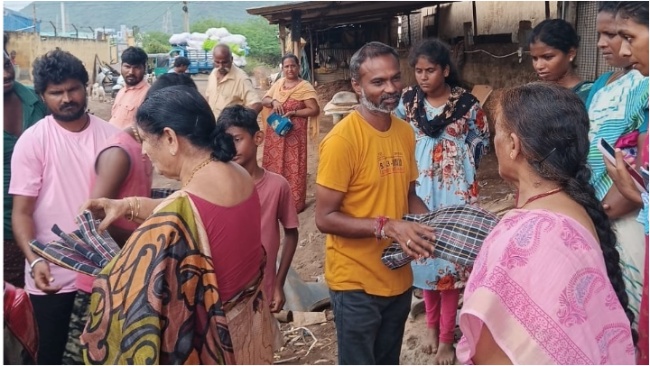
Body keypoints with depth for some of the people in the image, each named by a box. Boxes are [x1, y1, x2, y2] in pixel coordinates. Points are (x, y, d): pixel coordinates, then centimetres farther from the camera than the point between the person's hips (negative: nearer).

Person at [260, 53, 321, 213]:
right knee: (275, 164, 13)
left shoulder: (304, 87, -9)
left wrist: (293, 112, -19)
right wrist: (273, 101, -11)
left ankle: (295, 203, 11)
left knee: (293, 167, 1)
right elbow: (263, 100, 11)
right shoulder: (278, 84, 9)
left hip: (293, 134, -6)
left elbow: (314, 110, -13)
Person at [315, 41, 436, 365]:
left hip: (398, 277, 7)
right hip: (356, 282, -7)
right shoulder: (342, 139, -20)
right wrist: (386, 226, -29)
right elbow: (324, 218, -20)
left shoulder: (405, 132, 3)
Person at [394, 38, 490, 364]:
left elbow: (481, 139, 4)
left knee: (450, 257, 1)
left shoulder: (467, 103, -10)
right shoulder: (407, 100, -3)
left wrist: (461, 167, 5)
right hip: (420, 187, 3)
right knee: (424, 256, 11)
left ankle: (447, 337, 15)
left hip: (454, 189, -3)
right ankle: (433, 326, 30)